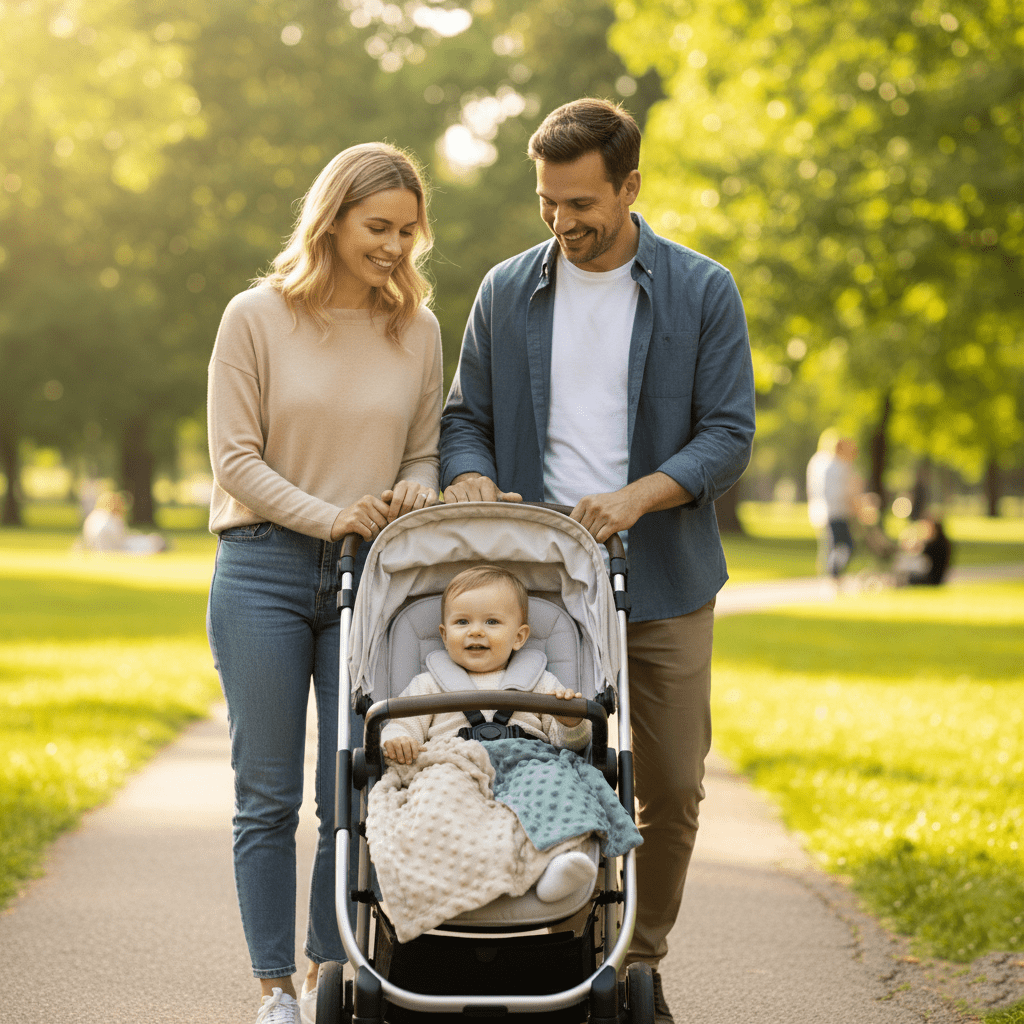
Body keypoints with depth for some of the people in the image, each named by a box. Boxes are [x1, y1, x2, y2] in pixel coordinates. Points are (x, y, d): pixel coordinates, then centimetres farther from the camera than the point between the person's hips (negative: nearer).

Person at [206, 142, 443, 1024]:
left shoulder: (417, 329, 8)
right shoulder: (256, 317, -1)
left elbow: (426, 452, 14)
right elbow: (236, 457, -3)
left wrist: (414, 494, -9)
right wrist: (327, 515, -14)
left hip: (369, 580, 2)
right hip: (264, 568, -2)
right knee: (269, 792, 2)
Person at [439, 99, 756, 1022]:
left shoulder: (703, 293, 1)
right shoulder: (506, 292, 8)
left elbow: (729, 433, -4)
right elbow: (465, 414, 13)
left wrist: (641, 494, -20)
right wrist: (469, 477, -10)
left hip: (662, 584, -1)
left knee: (671, 787, 3)